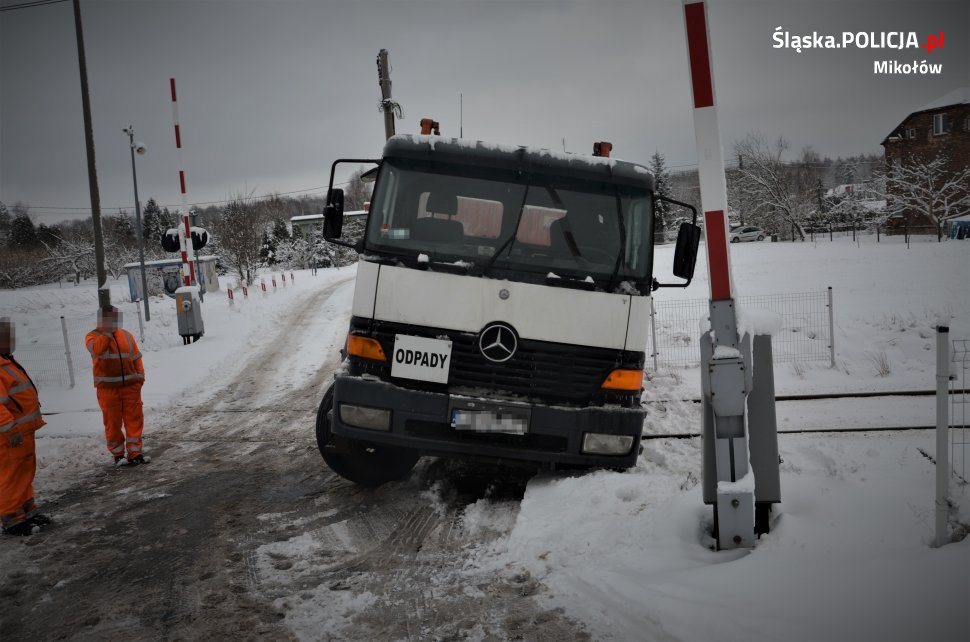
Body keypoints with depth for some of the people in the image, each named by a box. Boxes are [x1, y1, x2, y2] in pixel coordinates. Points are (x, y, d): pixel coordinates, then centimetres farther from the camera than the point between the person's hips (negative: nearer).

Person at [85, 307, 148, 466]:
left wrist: (140, 376, 5)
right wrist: (107, 333, -17)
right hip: (108, 387, -3)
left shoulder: (126, 335, 12)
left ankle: (134, 452, 8)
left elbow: (136, 358, 14)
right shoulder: (93, 336, 2)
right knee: (113, 422, 3)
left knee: (134, 419, 2)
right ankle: (117, 454, 14)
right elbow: (97, 348, -22)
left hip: (131, 385, 3)